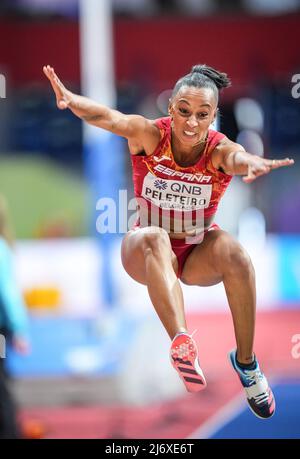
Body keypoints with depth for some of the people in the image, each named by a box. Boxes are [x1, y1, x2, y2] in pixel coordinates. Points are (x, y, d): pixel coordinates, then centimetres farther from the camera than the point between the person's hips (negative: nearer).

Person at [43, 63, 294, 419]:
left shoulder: (219, 150, -16)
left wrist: (252, 164, -67)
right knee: (154, 237, -36)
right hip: (145, 255, -1)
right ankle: (181, 341, -55)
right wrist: (71, 100, -58)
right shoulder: (150, 135, -16)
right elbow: (109, 118, -36)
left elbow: (237, 157, -41)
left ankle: (246, 361, -23)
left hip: (199, 257, 1)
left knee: (229, 247, -33)